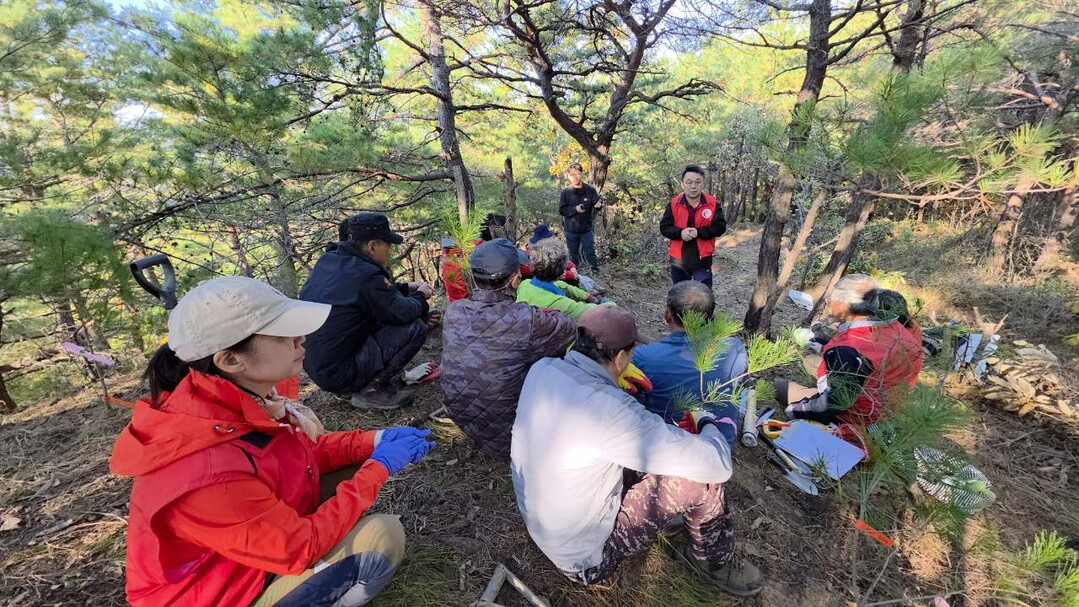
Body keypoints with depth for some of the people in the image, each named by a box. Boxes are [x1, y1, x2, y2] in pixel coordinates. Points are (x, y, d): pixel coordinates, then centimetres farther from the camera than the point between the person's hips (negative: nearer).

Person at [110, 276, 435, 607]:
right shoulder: (209, 470, -38)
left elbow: (307, 450, 1)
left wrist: (373, 441, -11)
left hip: (266, 533, 7)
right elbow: (302, 547, -26)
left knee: (353, 460, 1)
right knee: (383, 536, -20)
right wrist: (378, 466, -21)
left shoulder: (235, 402, -14)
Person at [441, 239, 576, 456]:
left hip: (461, 420, 6)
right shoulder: (527, 320, -27)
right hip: (504, 439, -6)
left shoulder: (453, 311, -11)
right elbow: (569, 329, -9)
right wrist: (549, 315, 9)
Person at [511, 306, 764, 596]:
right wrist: (710, 424, -5)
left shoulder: (541, 370, -13)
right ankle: (715, 561, 19)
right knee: (701, 474, -9)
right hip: (584, 557, -7)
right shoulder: (609, 410, -35)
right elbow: (716, 464, -26)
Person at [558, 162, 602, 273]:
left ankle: (596, 272, 16)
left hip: (587, 228, -1)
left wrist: (598, 205, -31)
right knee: (573, 254, 14)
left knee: (590, 252, 3)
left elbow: (598, 203, -6)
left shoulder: (590, 190, -5)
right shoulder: (565, 192, -4)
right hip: (571, 230, 1)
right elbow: (562, 210, -7)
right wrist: (575, 209, -22)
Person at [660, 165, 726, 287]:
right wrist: (680, 232, -25)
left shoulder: (712, 204, -5)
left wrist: (698, 232, -23)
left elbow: (720, 227, -8)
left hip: (702, 260, -1)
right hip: (678, 260, 2)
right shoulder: (673, 204, -3)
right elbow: (664, 227, -5)